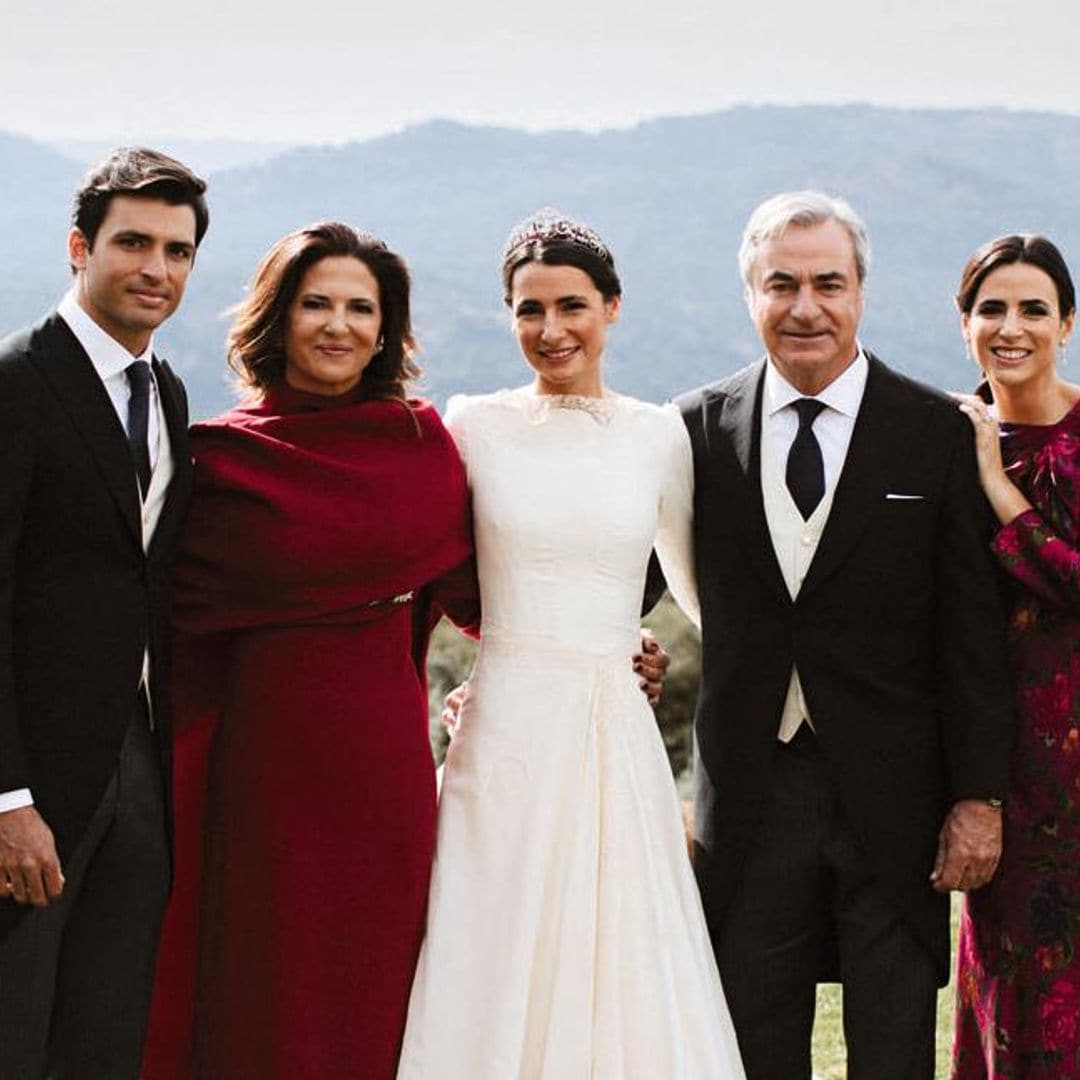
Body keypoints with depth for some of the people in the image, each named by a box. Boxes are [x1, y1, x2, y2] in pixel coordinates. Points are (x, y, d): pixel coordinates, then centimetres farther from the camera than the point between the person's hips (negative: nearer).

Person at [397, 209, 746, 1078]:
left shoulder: (658, 436, 6)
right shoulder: (474, 426, 2)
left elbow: (700, 583, 17)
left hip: (615, 737, 1)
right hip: (505, 734, -1)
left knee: (622, 972, 4)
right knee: (499, 972, 2)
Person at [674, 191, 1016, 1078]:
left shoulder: (936, 433, -2)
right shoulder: (701, 427, 4)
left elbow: (972, 632, -3)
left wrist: (979, 796, -6)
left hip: (891, 796, -2)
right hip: (749, 796, 2)